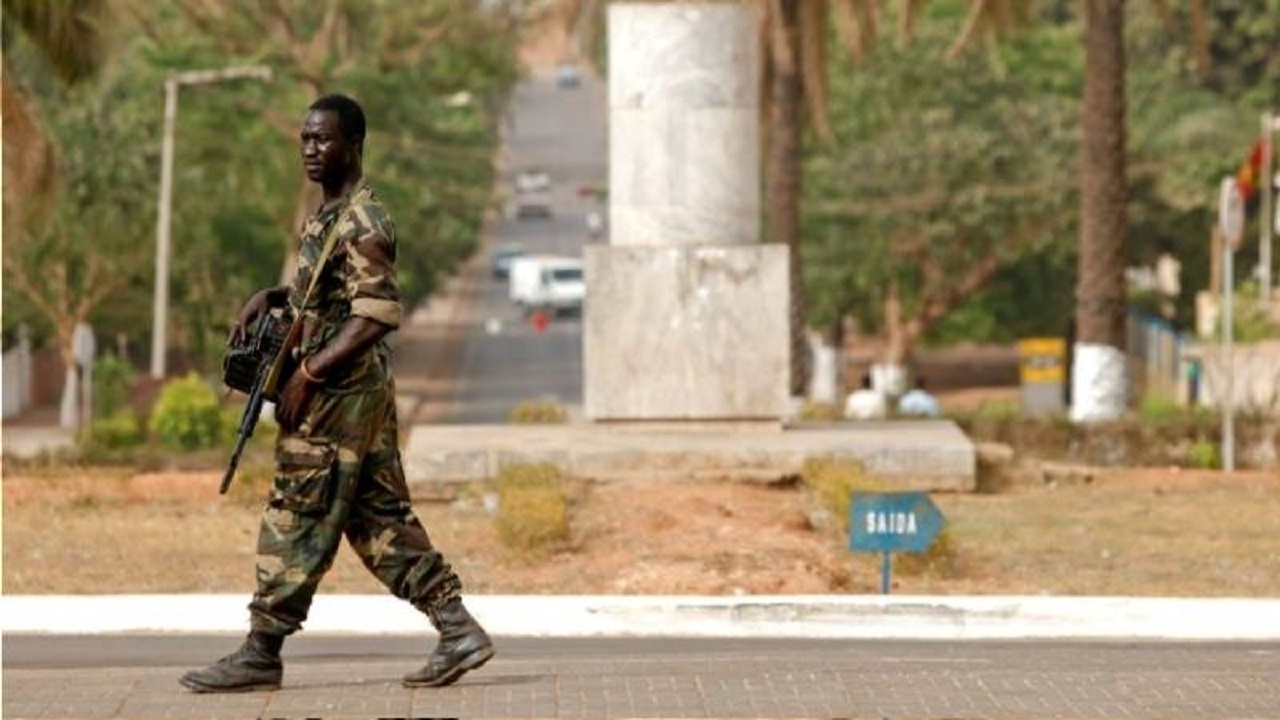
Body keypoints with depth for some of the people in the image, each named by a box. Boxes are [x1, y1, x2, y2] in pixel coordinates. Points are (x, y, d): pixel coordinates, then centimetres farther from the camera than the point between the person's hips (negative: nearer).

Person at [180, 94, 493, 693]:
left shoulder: (362, 222, -15)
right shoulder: (327, 217, 16)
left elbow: (378, 314, -21)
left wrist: (309, 374, -21)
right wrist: (267, 298, 11)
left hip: (340, 391, -10)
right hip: (364, 393, 10)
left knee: (296, 521, -4)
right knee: (380, 519, 9)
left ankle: (261, 653, 1)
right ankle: (458, 631, 8)